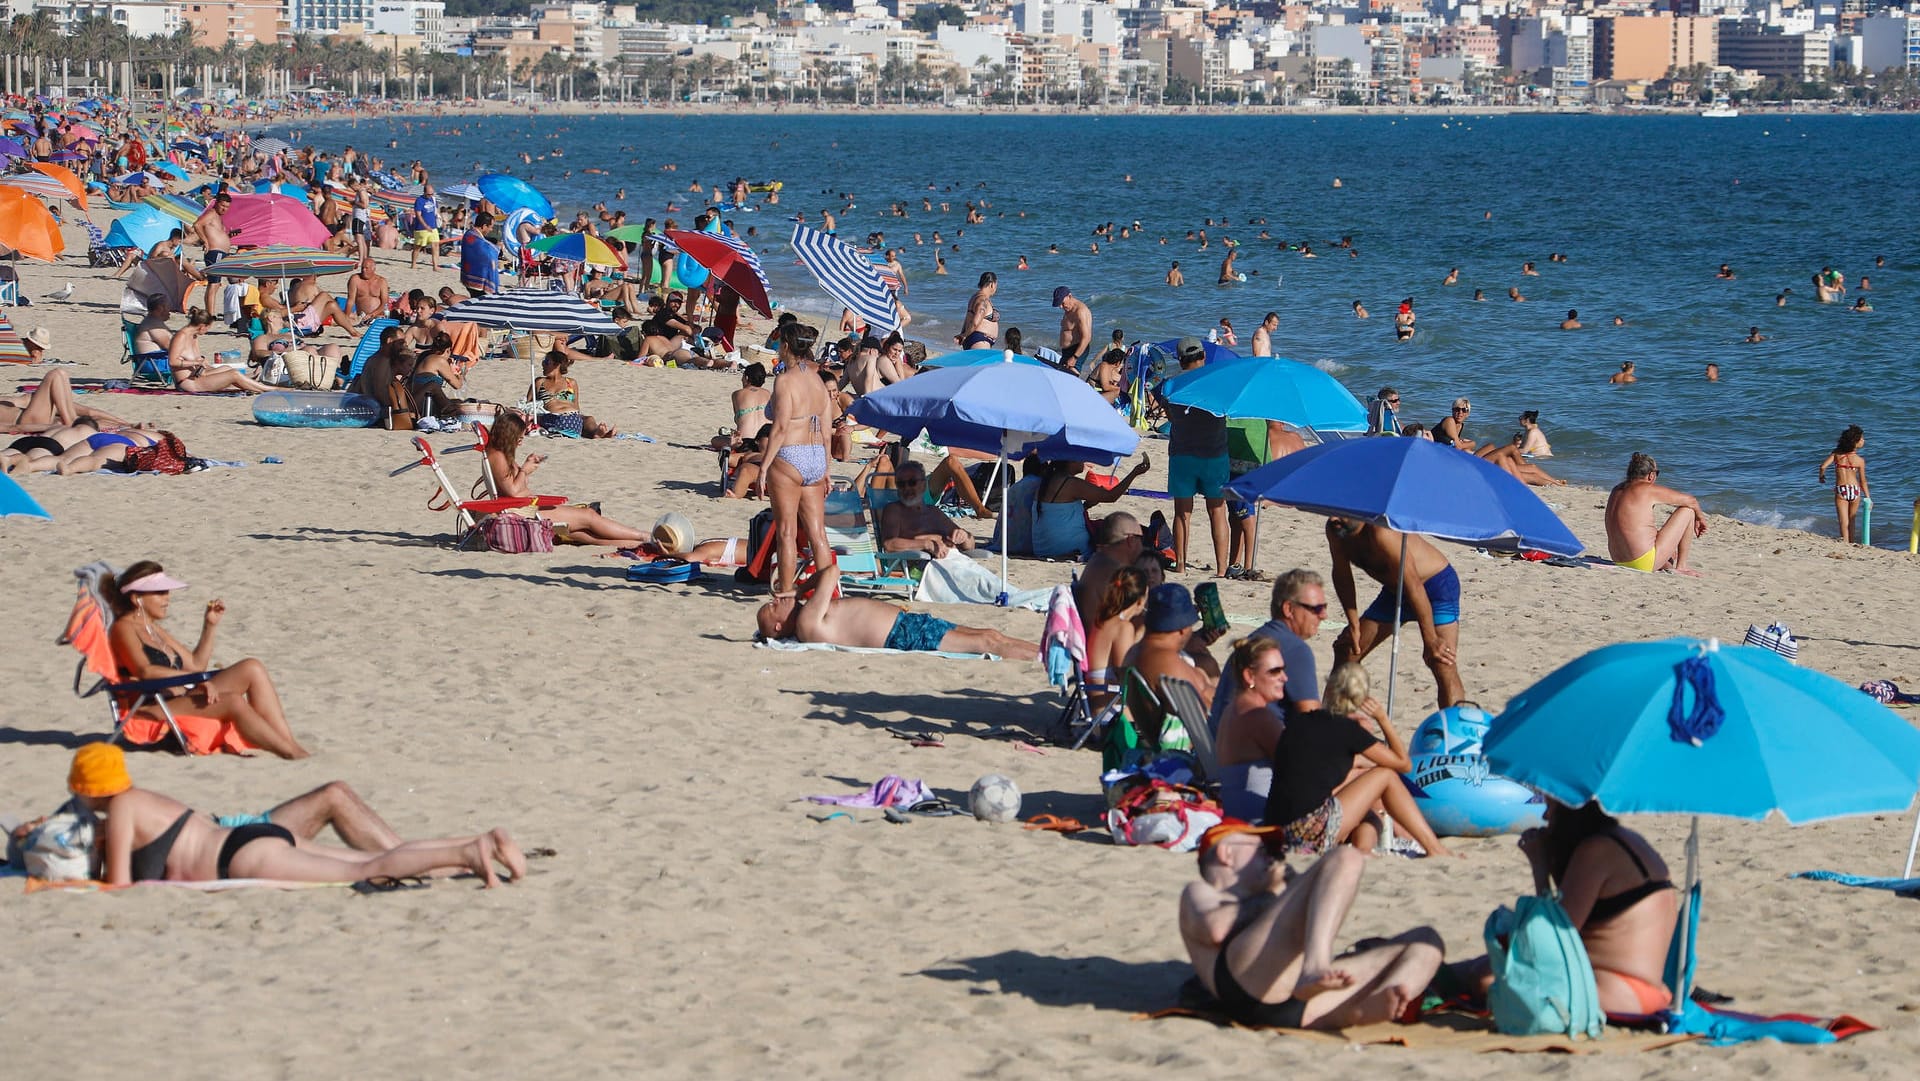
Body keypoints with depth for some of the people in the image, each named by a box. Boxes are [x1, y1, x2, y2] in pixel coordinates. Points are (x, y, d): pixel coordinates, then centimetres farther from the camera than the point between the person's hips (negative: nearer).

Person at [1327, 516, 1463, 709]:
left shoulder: (1381, 532, -35)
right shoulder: (1335, 530, -12)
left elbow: (1413, 585, -32)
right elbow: (1342, 574, 4)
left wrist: (1430, 641, -29)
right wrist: (1353, 624, 1)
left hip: (1436, 585, -8)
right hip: (1395, 590, 8)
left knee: (1444, 668, -22)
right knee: (1347, 649, 11)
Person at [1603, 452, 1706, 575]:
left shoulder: (1617, 490, 11)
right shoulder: (1648, 489, -11)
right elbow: (1691, 501, -2)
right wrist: (1700, 518, 21)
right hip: (1646, 563, -8)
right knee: (1688, 510, 4)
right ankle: (1681, 566, 11)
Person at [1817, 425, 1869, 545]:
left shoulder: (1837, 454, -5)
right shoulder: (1860, 460, -7)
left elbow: (1823, 466, -10)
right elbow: (1863, 481, -3)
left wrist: (1821, 476, 12)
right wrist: (1868, 497, 7)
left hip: (1840, 490, 0)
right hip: (1855, 490, 0)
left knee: (1844, 521, -1)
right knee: (1851, 520, 20)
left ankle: (1845, 541, -19)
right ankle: (1851, 542, 26)